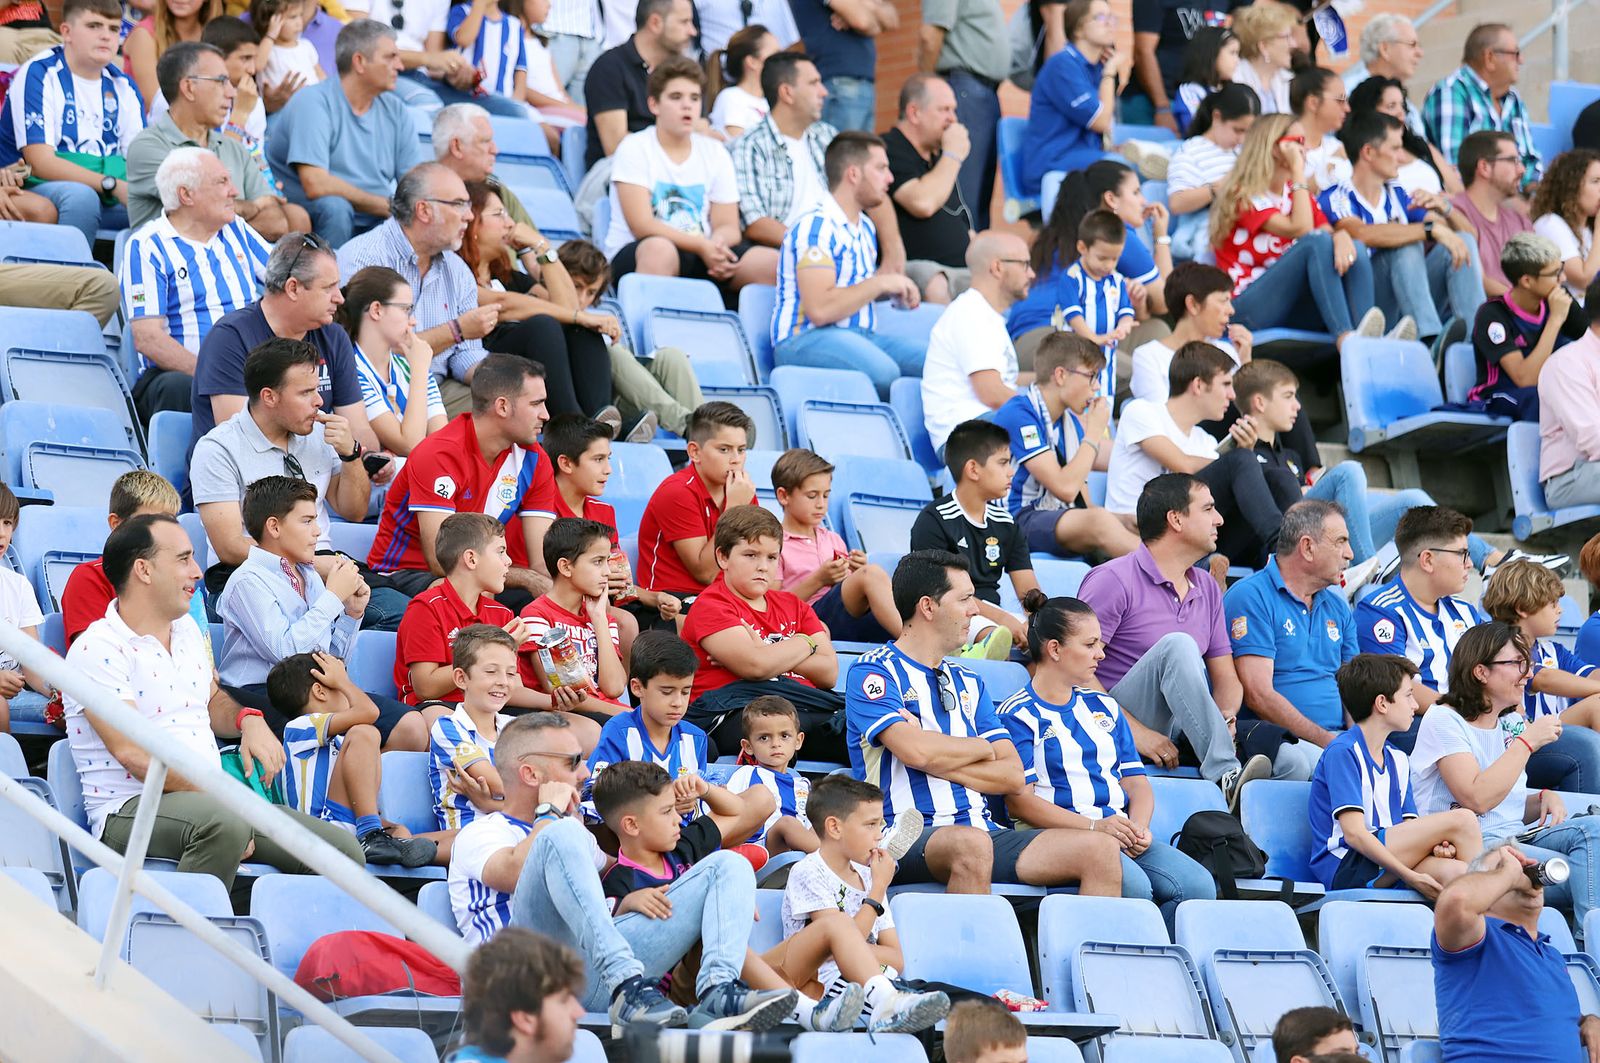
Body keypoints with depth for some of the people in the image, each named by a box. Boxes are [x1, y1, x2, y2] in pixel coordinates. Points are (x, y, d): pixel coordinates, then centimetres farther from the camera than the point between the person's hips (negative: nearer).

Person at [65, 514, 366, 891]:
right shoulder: (97, 649, -10)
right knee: (224, 824, -41)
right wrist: (219, 798, -22)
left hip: (216, 799, 8)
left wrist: (248, 720, 8)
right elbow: (134, 754, -20)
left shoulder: (187, 630, 17)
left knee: (344, 850, -8)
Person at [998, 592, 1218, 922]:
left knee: (1198, 885, -21)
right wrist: (1094, 826, -18)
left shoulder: (1104, 707, 25)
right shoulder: (1017, 715, 3)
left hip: (1121, 835, 7)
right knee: (1133, 886, -35)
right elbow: (1018, 800, -7)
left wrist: (1138, 827, -4)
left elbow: (1136, 781, 20)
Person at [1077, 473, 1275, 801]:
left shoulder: (1207, 589, 18)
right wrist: (1135, 730, -21)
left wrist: (1226, 721, -7)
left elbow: (1225, 677, 18)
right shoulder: (1114, 580, -5)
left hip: (1180, 736, 6)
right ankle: (1227, 777, -42)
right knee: (1178, 645, -33)